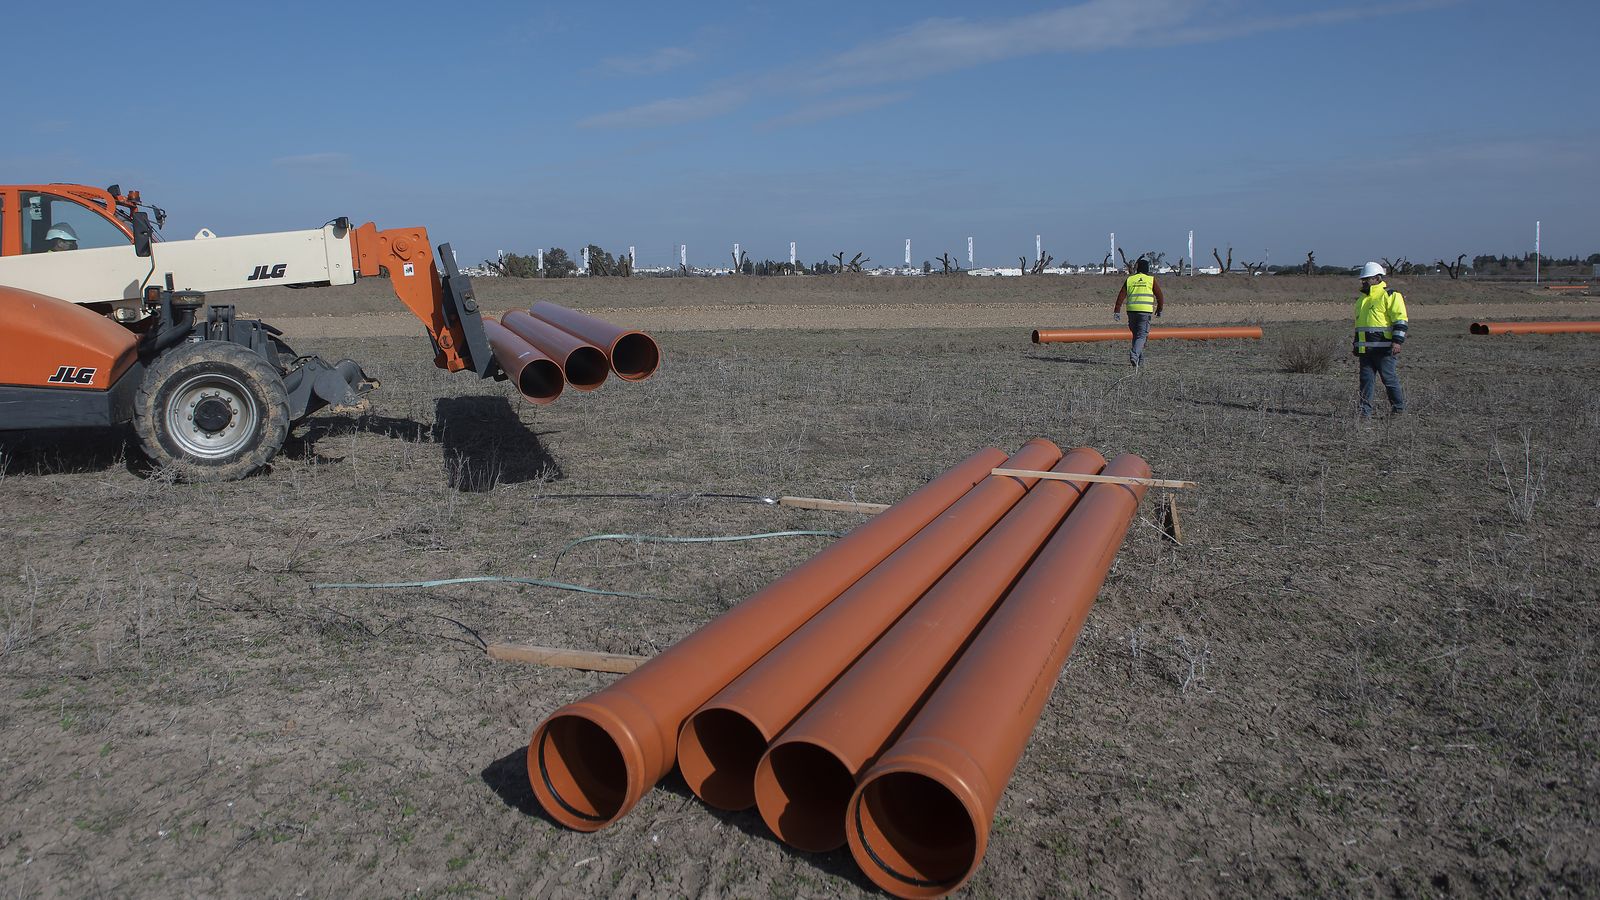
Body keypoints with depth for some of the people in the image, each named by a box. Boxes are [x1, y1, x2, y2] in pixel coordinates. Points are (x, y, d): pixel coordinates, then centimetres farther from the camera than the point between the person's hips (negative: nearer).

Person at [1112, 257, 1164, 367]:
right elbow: (1159, 296, 8)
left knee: (1136, 334, 16)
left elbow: (1121, 295, 4)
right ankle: (1134, 354, -27)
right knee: (1142, 335, -5)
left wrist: (1117, 311, 4)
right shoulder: (1151, 279, 5)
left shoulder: (1130, 279, 10)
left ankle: (1140, 359, 20)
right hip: (1145, 311, -3)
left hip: (1131, 310, 3)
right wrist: (1159, 310, 21)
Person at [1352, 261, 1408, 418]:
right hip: (1365, 349, 7)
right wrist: (1356, 344, 27)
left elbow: (1401, 321, -10)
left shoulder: (1390, 296, -4)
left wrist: (1397, 341, -18)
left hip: (1383, 348, -7)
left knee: (1389, 378, -2)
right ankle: (1365, 411, 6)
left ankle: (1399, 408, 10)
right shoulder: (1362, 299, 21)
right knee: (1366, 380, 4)